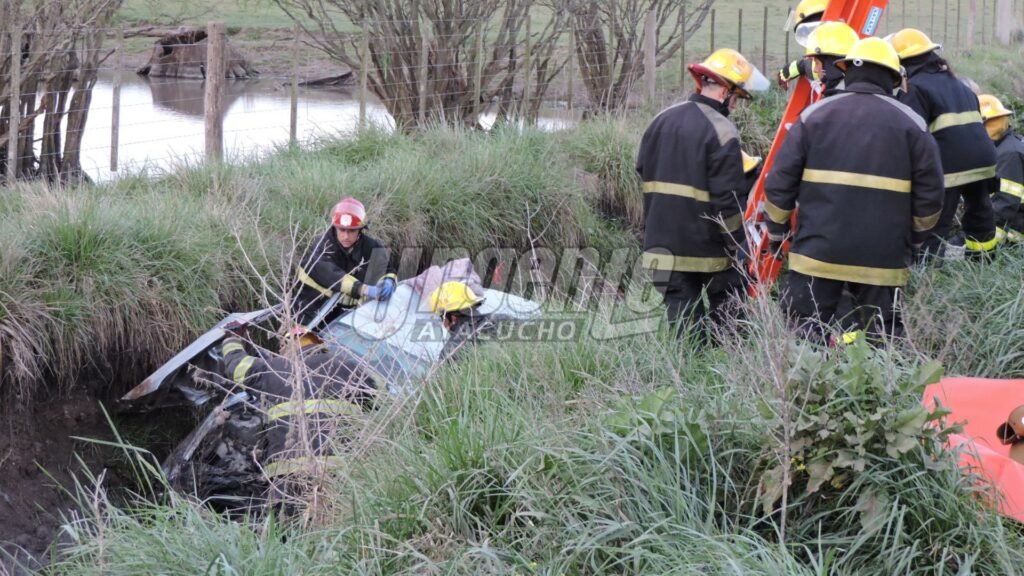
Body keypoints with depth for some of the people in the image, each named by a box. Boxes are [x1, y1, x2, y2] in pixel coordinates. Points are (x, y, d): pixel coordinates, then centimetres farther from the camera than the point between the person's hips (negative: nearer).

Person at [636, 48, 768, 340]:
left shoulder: (661, 121, 8)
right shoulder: (722, 132, -16)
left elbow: (643, 172, 17)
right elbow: (728, 198, -17)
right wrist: (737, 246, -7)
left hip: (663, 243, 6)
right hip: (708, 248, -6)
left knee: (681, 315, 6)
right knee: (727, 315, 8)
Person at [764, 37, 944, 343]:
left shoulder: (814, 115, 3)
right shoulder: (911, 125, 2)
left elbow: (780, 182, 3)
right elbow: (930, 194, 1)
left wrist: (777, 231, 16)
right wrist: (913, 240, 16)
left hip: (818, 252, 0)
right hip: (883, 260, 0)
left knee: (805, 338, 4)